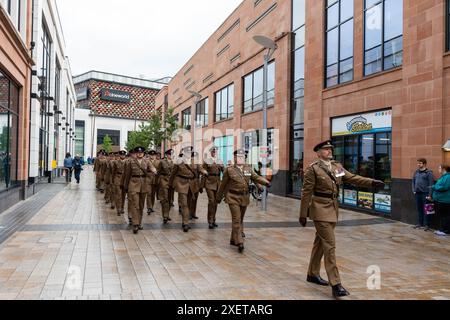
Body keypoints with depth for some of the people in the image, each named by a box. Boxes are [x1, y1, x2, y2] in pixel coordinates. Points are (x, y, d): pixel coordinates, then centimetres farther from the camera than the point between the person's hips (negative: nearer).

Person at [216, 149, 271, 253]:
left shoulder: (249, 169, 8)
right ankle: (239, 242, -10)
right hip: (233, 197, -5)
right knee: (236, 219, -12)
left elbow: (256, 177, -2)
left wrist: (266, 182, -22)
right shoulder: (229, 170, -3)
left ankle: (234, 240, 31)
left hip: (244, 197, 5)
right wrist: (219, 197, 9)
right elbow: (223, 184, 3)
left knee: (240, 219, 14)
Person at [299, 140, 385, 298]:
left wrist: (372, 182, -11)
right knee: (329, 245, -8)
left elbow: (353, 178, 4)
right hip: (321, 209, -7)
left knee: (320, 242, 16)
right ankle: (335, 284, -4)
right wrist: (303, 214, -10)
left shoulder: (337, 166, 10)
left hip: (333, 209, 7)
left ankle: (313, 274, 30)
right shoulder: (313, 169, -9)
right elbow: (306, 193, -10)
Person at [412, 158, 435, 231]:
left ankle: (426, 225, 5)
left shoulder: (429, 173, -6)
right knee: (419, 209, 12)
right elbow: (413, 181, 19)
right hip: (417, 193, 6)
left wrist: (429, 194, -14)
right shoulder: (416, 172, 13)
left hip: (425, 193, -6)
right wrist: (414, 190, 8)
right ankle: (420, 223, 21)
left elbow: (431, 184, -9)